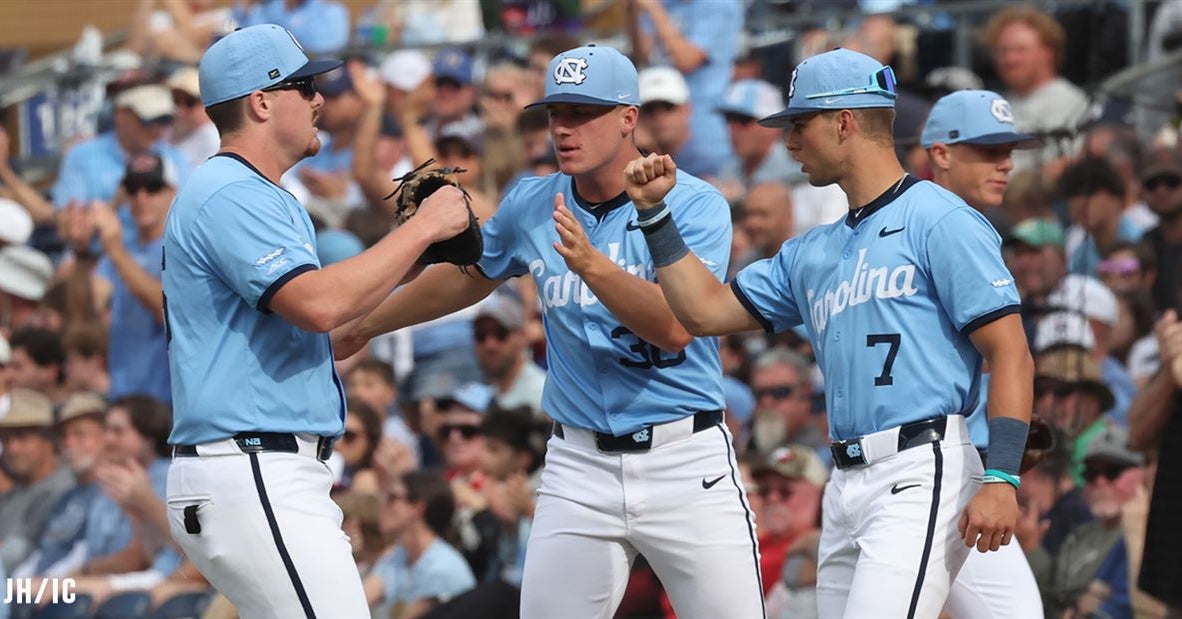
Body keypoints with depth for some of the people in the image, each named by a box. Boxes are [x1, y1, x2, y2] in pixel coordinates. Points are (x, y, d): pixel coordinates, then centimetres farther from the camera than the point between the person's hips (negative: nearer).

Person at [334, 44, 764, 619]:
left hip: (684, 458, -4)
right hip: (580, 463, 4)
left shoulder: (694, 204, -8)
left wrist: (590, 263, -34)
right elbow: (467, 276, 26)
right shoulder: (531, 205, 6)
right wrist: (361, 329, 36)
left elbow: (676, 327, -21)